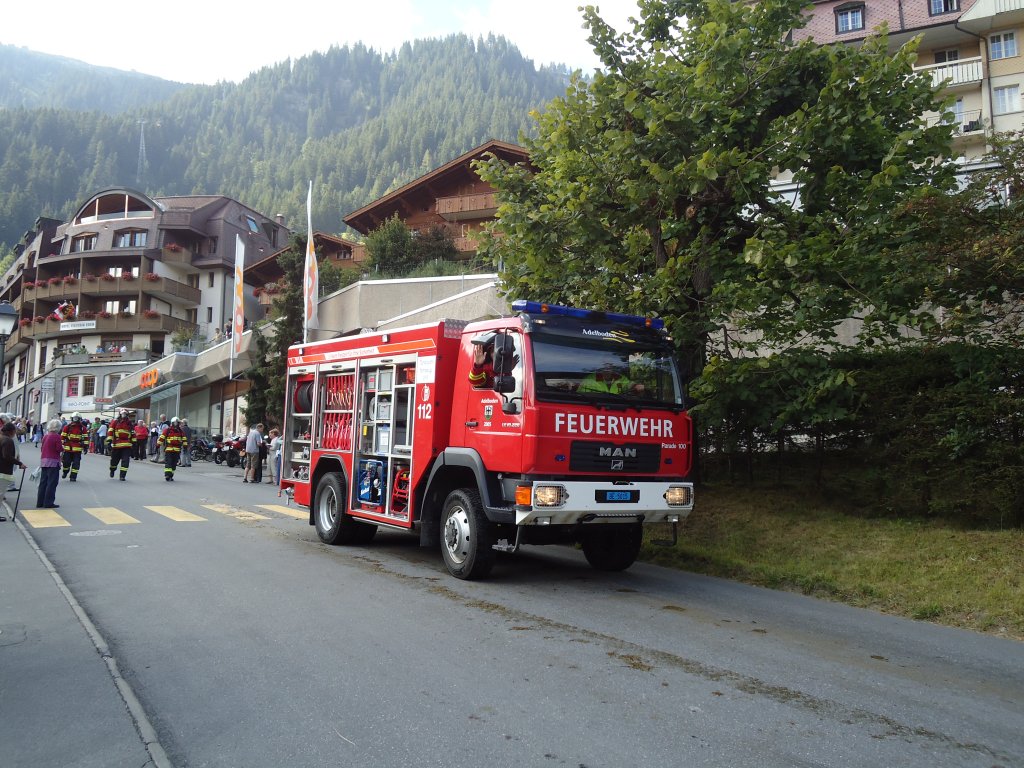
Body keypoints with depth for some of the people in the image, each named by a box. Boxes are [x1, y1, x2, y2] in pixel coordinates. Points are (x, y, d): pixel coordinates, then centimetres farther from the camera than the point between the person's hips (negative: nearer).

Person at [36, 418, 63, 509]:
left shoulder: (45, 436, 11)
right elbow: (59, 449, -14)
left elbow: (41, 448, 15)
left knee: (43, 482, 12)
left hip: (44, 461, 7)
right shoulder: (57, 436, -10)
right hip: (53, 461, -7)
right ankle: (48, 503, -5)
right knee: (52, 483, -3)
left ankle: (40, 502, 15)